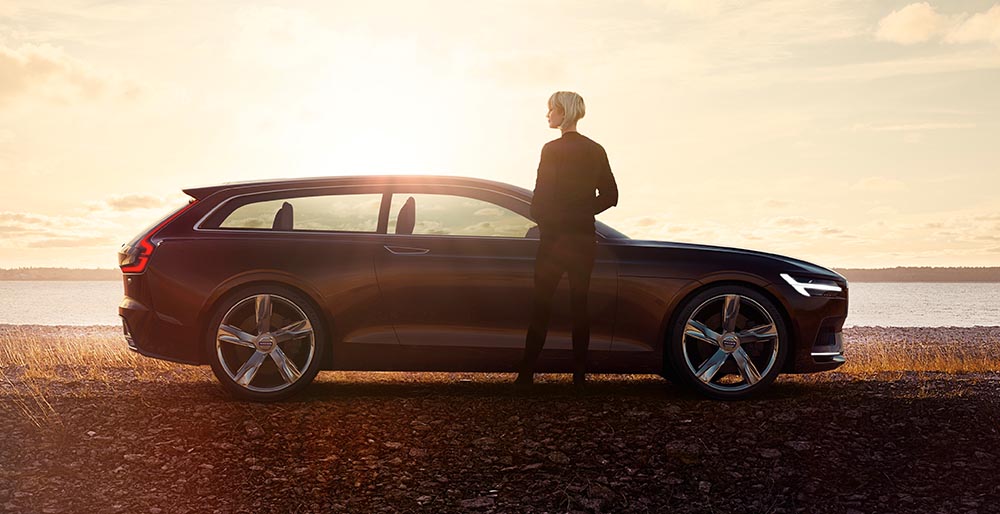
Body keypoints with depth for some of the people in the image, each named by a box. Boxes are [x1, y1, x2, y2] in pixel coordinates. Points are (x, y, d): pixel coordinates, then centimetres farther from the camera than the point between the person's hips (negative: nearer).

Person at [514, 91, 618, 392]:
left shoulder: (553, 149, -11)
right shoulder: (596, 151, 8)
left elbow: (541, 198, -14)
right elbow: (610, 196, 11)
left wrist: (543, 221, 2)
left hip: (555, 236, -5)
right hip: (584, 237, 5)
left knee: (541, 305, 2)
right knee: (579, 305, 8)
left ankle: (526, 374, 4)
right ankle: (579, 376, 9)